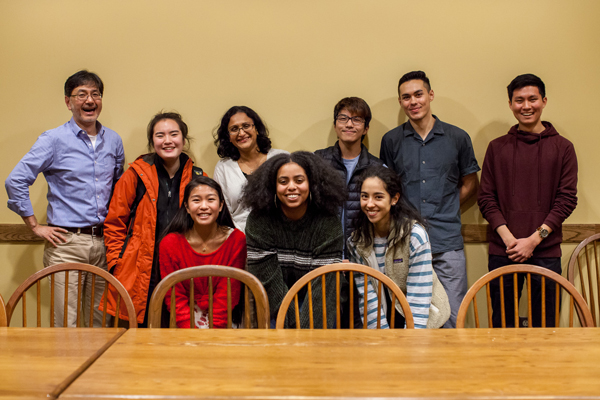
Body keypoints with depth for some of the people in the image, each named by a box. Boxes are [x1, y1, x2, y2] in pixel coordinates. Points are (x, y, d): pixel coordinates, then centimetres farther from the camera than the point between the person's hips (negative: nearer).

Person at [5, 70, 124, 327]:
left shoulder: (114, 141, 11)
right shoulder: (54, 140, -4)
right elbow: (15, 182, -5)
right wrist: (35, 226, -5)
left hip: (103, 243, 4)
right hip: (66, 244, -4)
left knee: (100, 321, 11)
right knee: (67, 323, -2)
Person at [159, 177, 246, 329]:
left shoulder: (237, 240, -6)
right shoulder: (170, 243, -5)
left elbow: (227, 295, -4)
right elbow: (175, 297, -4)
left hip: (225, 324, 0)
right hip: (185, 326, 0)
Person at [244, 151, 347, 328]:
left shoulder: (328, 224, -9)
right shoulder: (259, 221, -8)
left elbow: (324, 286, -15)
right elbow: (268, 281, -13)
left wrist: (306, 330, -24)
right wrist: (292, 325, -19)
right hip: (273, 312, 0)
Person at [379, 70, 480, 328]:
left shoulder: (457, 138, 5)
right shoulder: (391, 141, 7)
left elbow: (470, 184, 15)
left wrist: (443, 209, 5)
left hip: (448, 242, 0)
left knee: (453, 315, 2)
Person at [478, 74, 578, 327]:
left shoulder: (562, 147, 5)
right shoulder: (497, 147, 9)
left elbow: (567, 199, -1)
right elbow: (486, 198, 4)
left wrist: (534, 239, -10)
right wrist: (508, 237, -10)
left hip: (546, 253, -1)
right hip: (502, 252, 1)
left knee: (544, 324, 5)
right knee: (501, 325, 7)